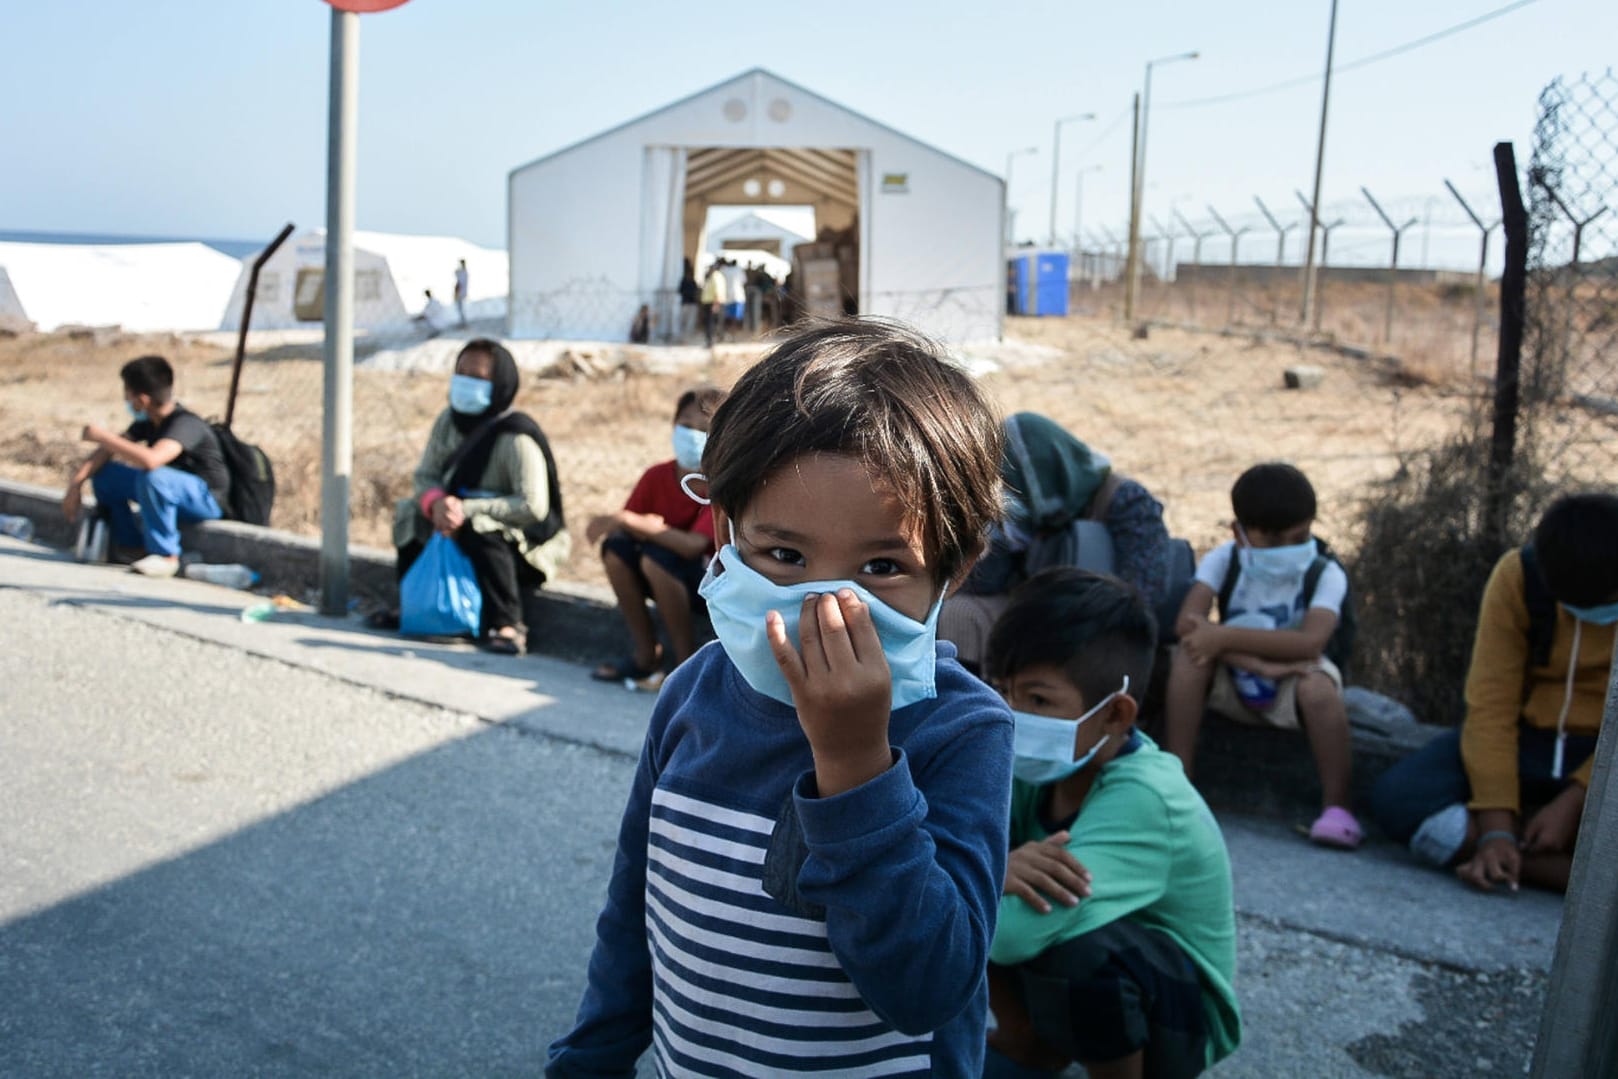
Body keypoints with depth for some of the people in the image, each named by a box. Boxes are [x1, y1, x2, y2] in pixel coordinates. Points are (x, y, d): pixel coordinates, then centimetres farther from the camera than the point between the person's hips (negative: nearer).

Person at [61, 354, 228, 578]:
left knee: (153, 477, -37)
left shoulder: (186, 424, -27)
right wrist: (76, 483, -8)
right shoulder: (149, 422, 1)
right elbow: (108, 451, 4)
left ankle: (166, 555, -21)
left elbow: (151, 460, -44)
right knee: (103, 473, 2)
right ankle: (132, 546, 10)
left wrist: (104, 437, -32)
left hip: (207, 499, -9)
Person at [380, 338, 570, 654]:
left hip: (526, 544, -8)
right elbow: (425, 474, 1)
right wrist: (436, 502, -24)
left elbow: (533, 506, -30)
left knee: (482, 532, -36)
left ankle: (505, 624, -29)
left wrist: (466, 509, -33)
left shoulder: (516, 437, -24)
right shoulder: (450, 421, -1)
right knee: (411, 514, -7)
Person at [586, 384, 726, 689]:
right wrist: (645, 527, -23)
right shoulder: (657, 476, -2)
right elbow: (622, 524, -1)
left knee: (657, 557, -31)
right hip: (670, 579, 6)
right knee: (616, 547, -18)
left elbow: (692, 545, -32)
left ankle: (686, 660, -17)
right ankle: (645, 654, -9)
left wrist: (629, 521, -33)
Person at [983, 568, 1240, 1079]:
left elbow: (1012, 934, -43)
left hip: (1177, 1015, -6)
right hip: (1102, 979, 7)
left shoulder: (1142, 799, -33)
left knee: (1074, 948, -37)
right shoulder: (1045, 765, -12)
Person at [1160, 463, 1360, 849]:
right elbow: (1187, 623, -26)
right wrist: (1259, 661, -36)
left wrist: (1226, 637, -38)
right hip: (1233, 685, 2)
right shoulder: (1223, 560, -12)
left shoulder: (1326, 574, -17)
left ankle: (1336, 804, -18)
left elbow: (1309, 643, -34)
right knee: (1191, 654, -28)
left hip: (1290, 689, -1)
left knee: (1318, 686, -35)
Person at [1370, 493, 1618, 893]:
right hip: (1527, 739, 3)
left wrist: (1573, 803, -24)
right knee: (1396, 796, -26)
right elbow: (1491, 705, -15)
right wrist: (1495, 828, -23)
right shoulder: (1519, 575, -12)